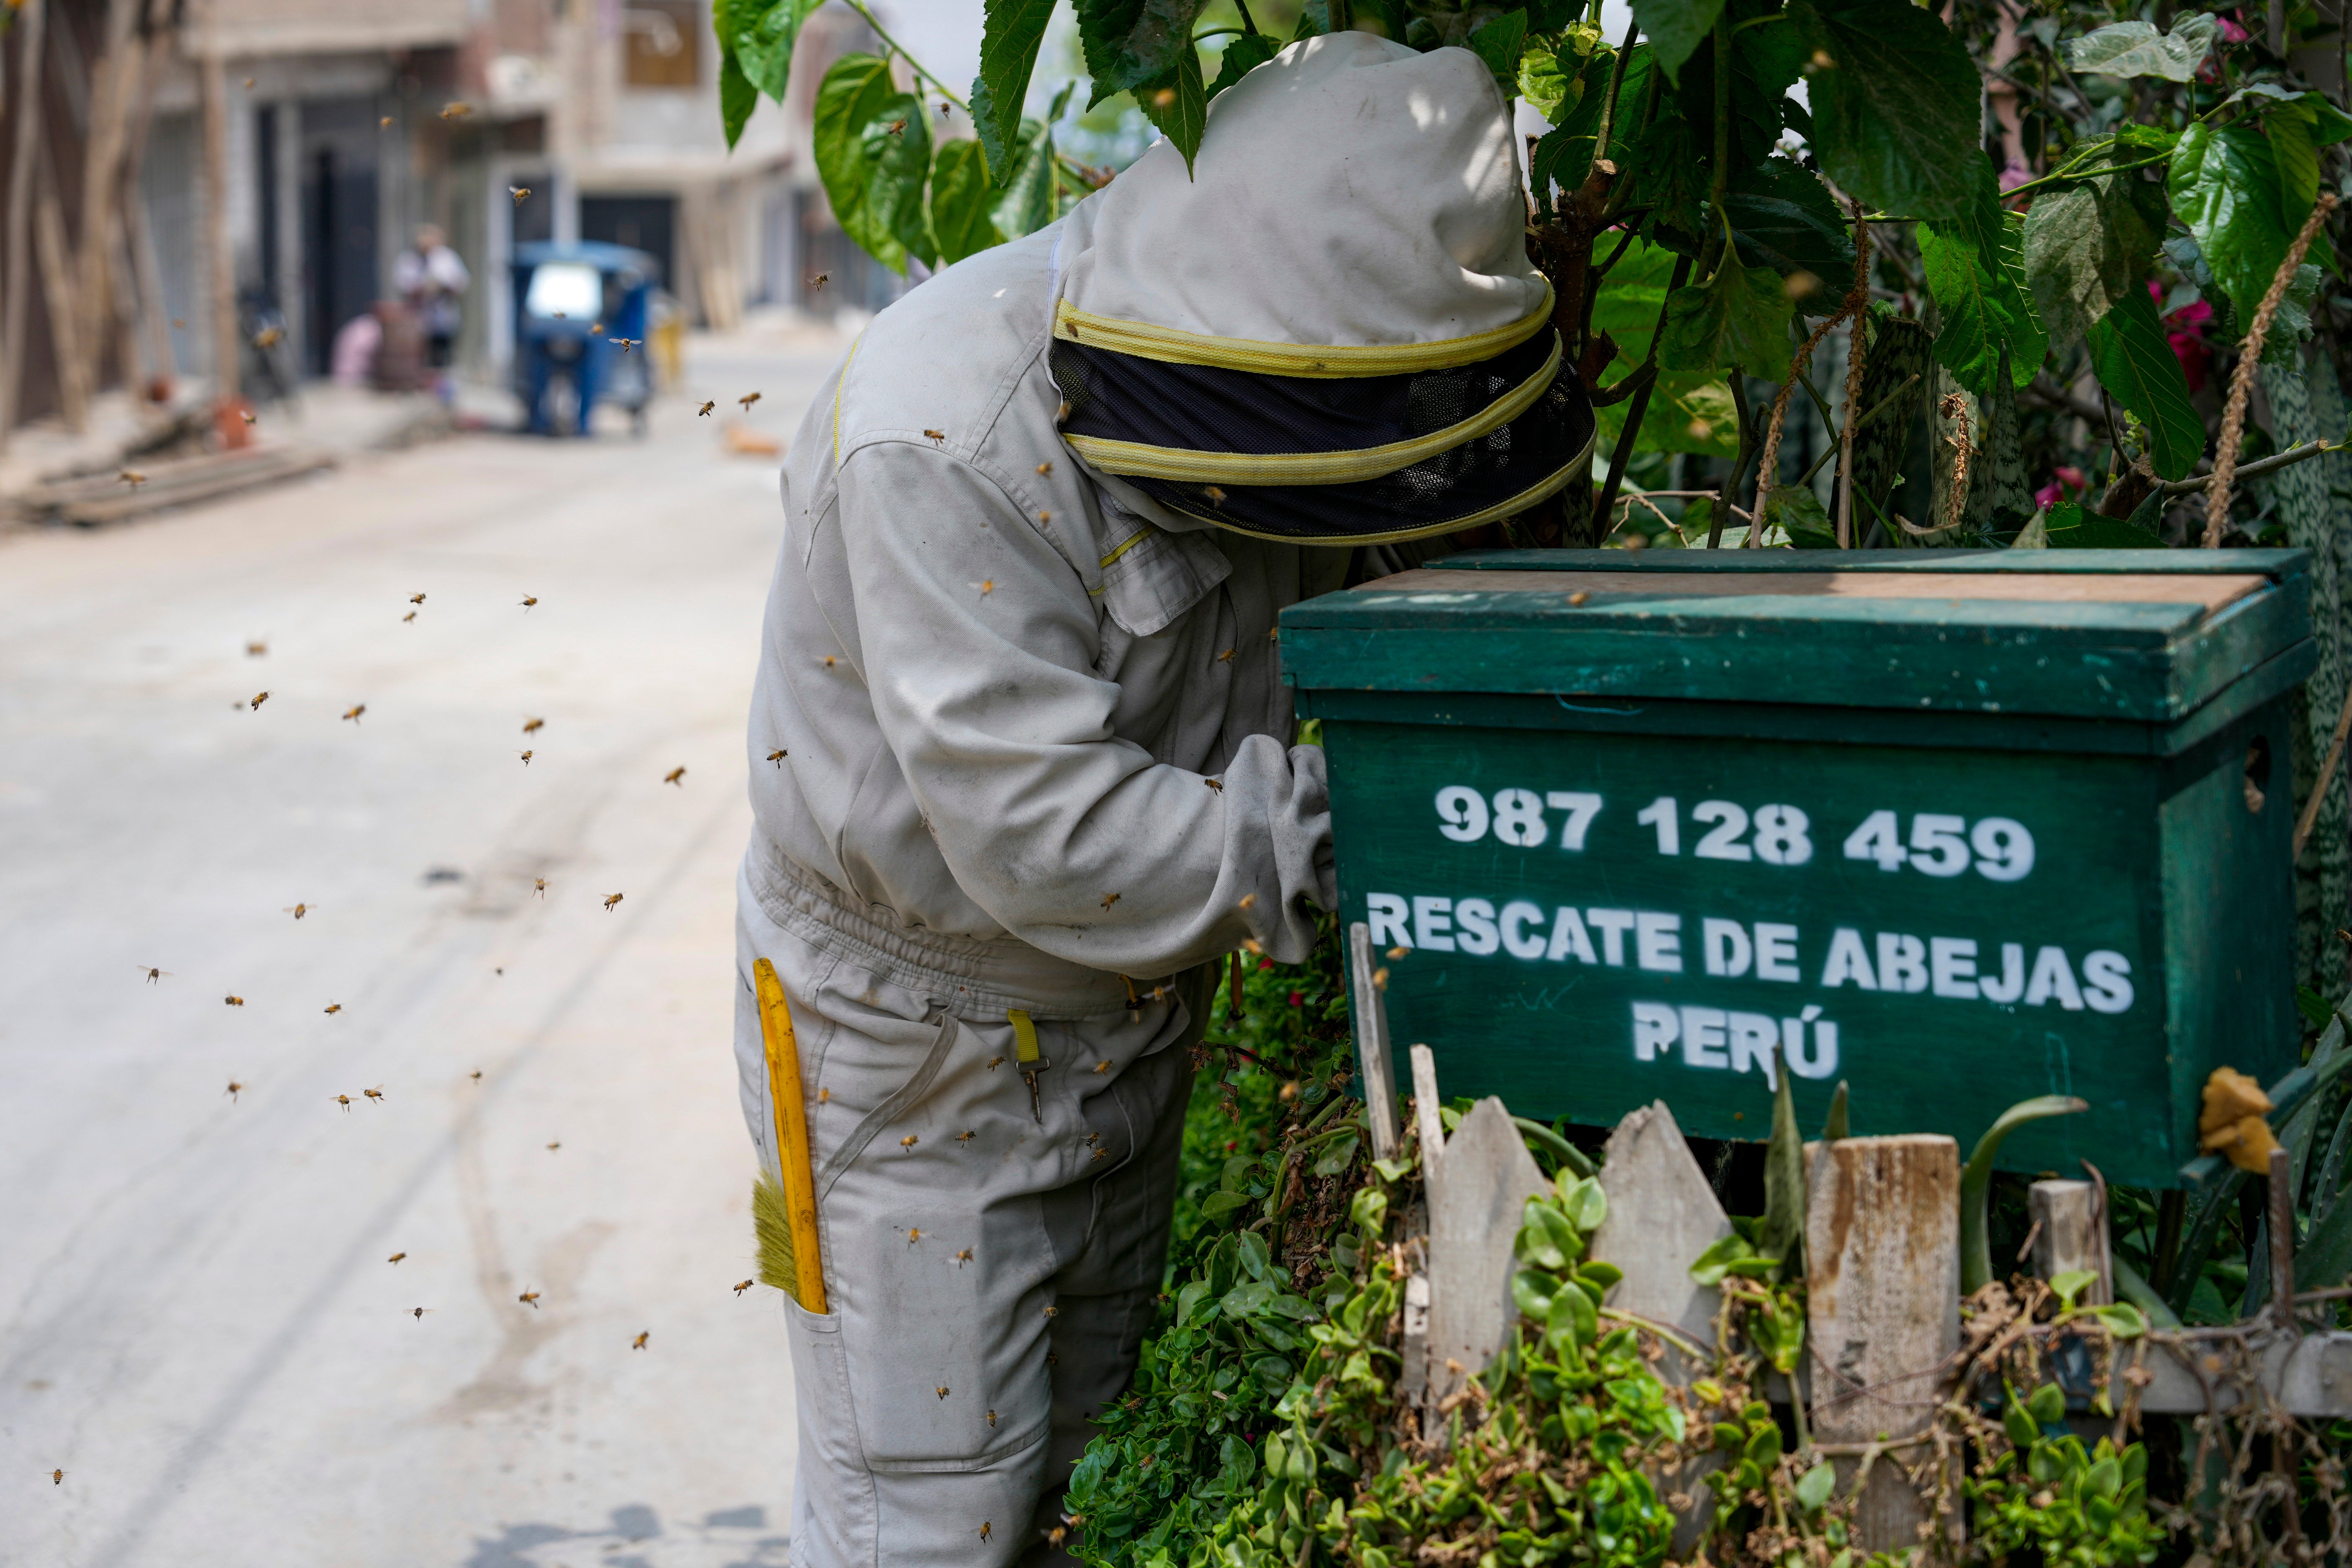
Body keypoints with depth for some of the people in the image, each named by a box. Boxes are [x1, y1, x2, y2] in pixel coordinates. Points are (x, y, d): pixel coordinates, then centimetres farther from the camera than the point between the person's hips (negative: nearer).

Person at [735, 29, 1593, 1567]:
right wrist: (1329, 838, -34)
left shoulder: (1245, 410, -9)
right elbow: (1035, 824, -35)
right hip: (915, 1045, -7)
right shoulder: (943, 446, -31)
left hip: (1127, 1023, 7)